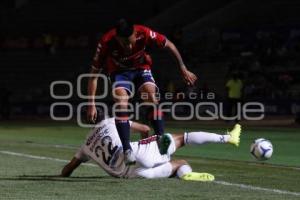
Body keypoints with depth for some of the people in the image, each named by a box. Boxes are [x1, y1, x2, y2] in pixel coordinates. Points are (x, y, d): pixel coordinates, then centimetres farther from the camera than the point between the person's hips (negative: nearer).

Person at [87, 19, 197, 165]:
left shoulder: (144, 33, -33)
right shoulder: (106, 43, -34)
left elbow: (169, 45, -13)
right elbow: (94, 74, -24)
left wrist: (183, 69, -9)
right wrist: (91, 104, -27)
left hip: (141, 67, 1)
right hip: (119, 71, -1)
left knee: (152, 99, -21)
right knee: (121, 102, -24)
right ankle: (127, 150, -26)